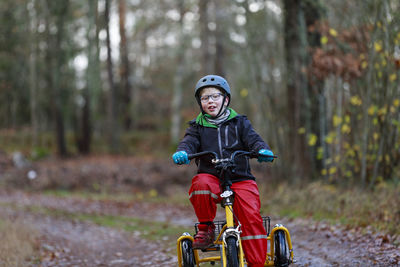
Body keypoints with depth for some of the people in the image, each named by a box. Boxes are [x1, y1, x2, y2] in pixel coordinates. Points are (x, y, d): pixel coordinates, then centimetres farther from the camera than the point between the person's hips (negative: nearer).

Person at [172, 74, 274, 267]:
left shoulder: (239, 122, 13)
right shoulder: (197, 126, 14)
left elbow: (253, 139, 0)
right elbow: (189, 142, -2)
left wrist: (262, 150, -23)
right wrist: (182, 152, -27)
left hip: (241, 180, 0)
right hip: (212, 177, 0)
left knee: (251, 217, -22)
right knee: (201, 183, -36)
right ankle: (206, 228, -13)